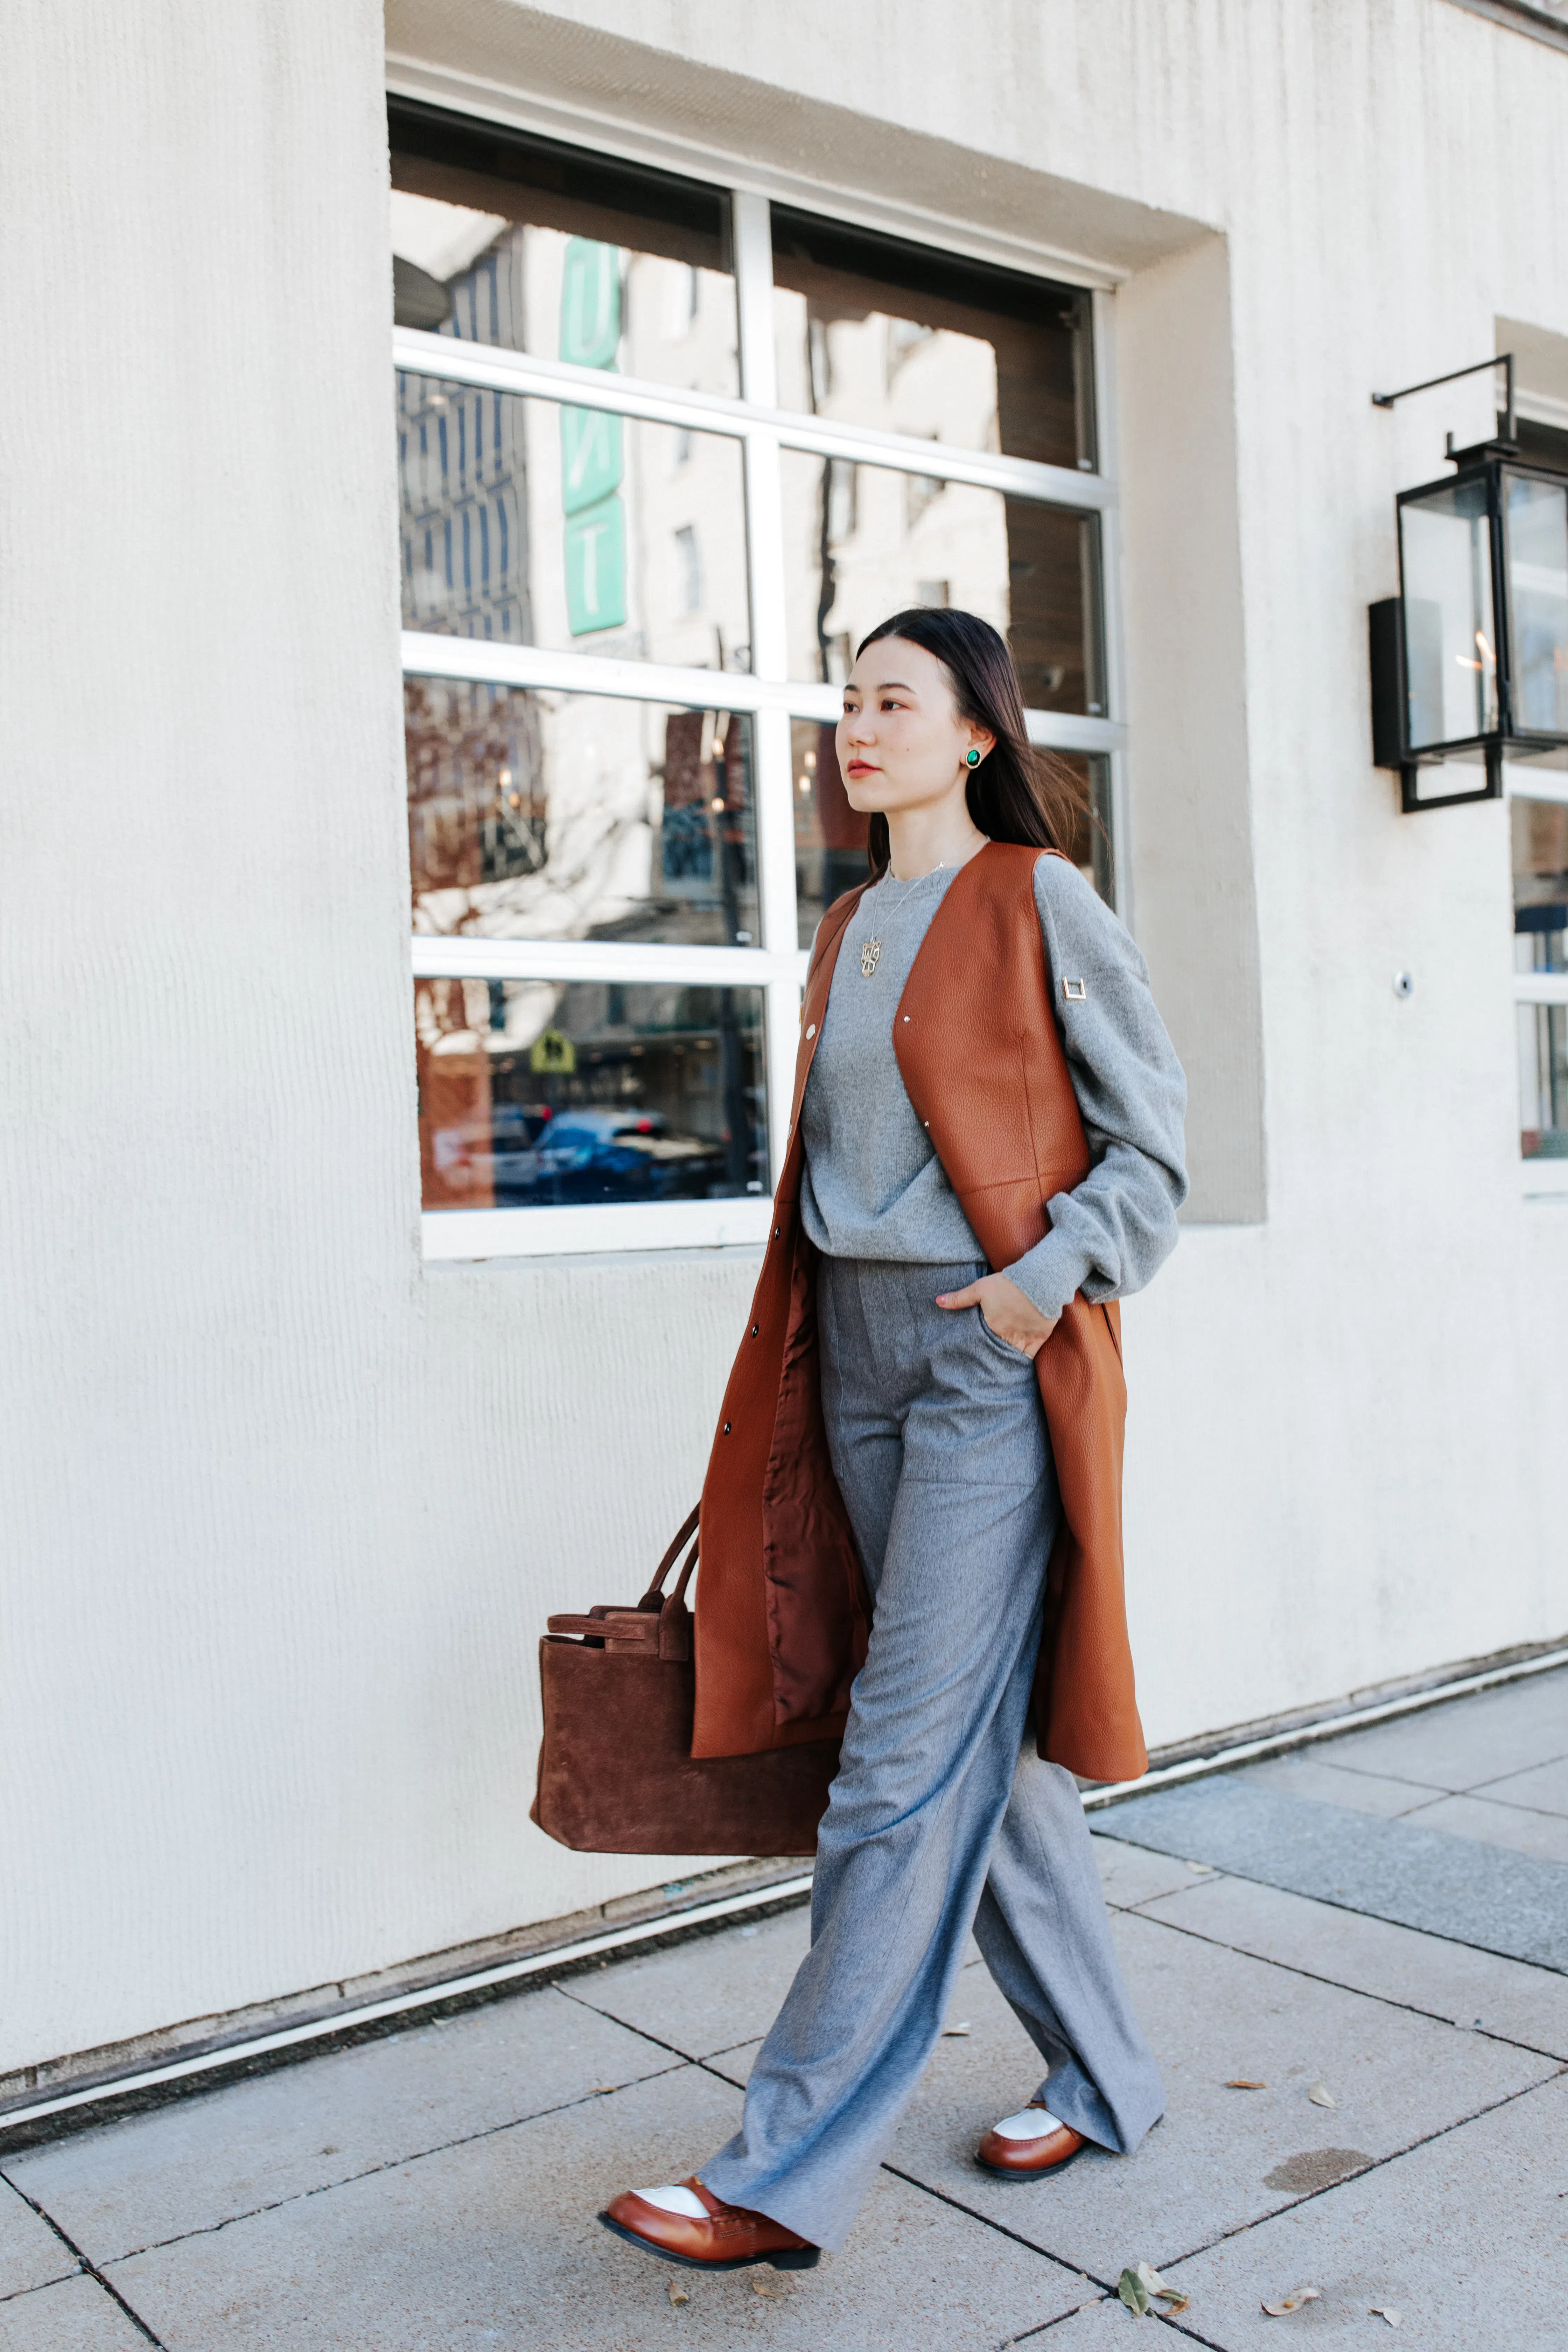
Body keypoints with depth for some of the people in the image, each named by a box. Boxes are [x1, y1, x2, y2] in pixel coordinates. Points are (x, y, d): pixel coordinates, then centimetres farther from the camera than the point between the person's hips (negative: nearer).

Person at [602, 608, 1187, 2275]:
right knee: (984, 1739, 12)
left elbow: (1152, 1140, -3)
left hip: (995, 1353, -7)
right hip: (861, 1345, 7)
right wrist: (815, 1339, 14)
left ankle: (789, 2173, 1)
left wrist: (1053, 1272, -17)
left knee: (914, 1760, -6)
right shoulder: (851, 927, 16)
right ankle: (1103, 2077, 28)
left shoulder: (1038, 901, -4)